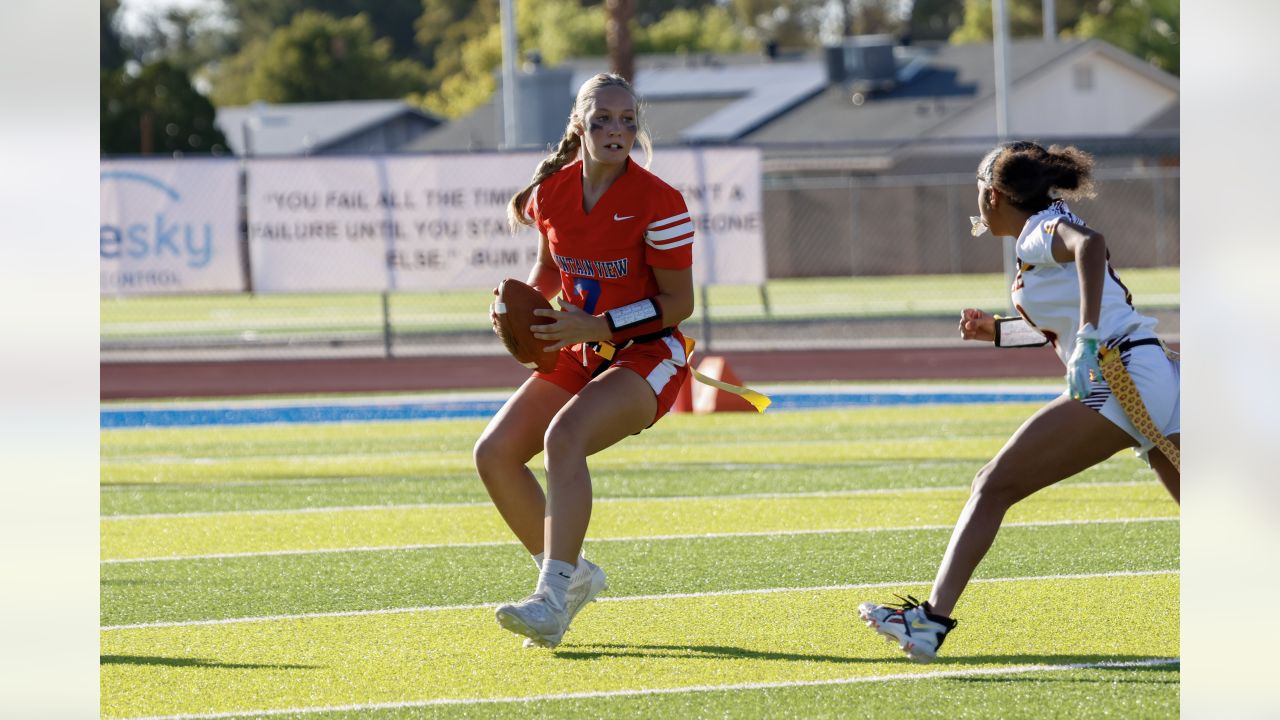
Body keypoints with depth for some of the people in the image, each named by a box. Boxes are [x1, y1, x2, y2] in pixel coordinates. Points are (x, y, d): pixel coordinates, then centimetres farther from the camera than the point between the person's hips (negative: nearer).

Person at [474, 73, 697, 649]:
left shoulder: (658, 203, -17)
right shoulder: (552, 191, 0)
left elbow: (678, 302, -14)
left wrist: (599, 325, -25)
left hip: (647, 355, -7)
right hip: (580, 357, 7)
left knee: (564, 435, -33)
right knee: (494, 453, -6)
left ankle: (552, 601, -35)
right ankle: (571, 576, 12)